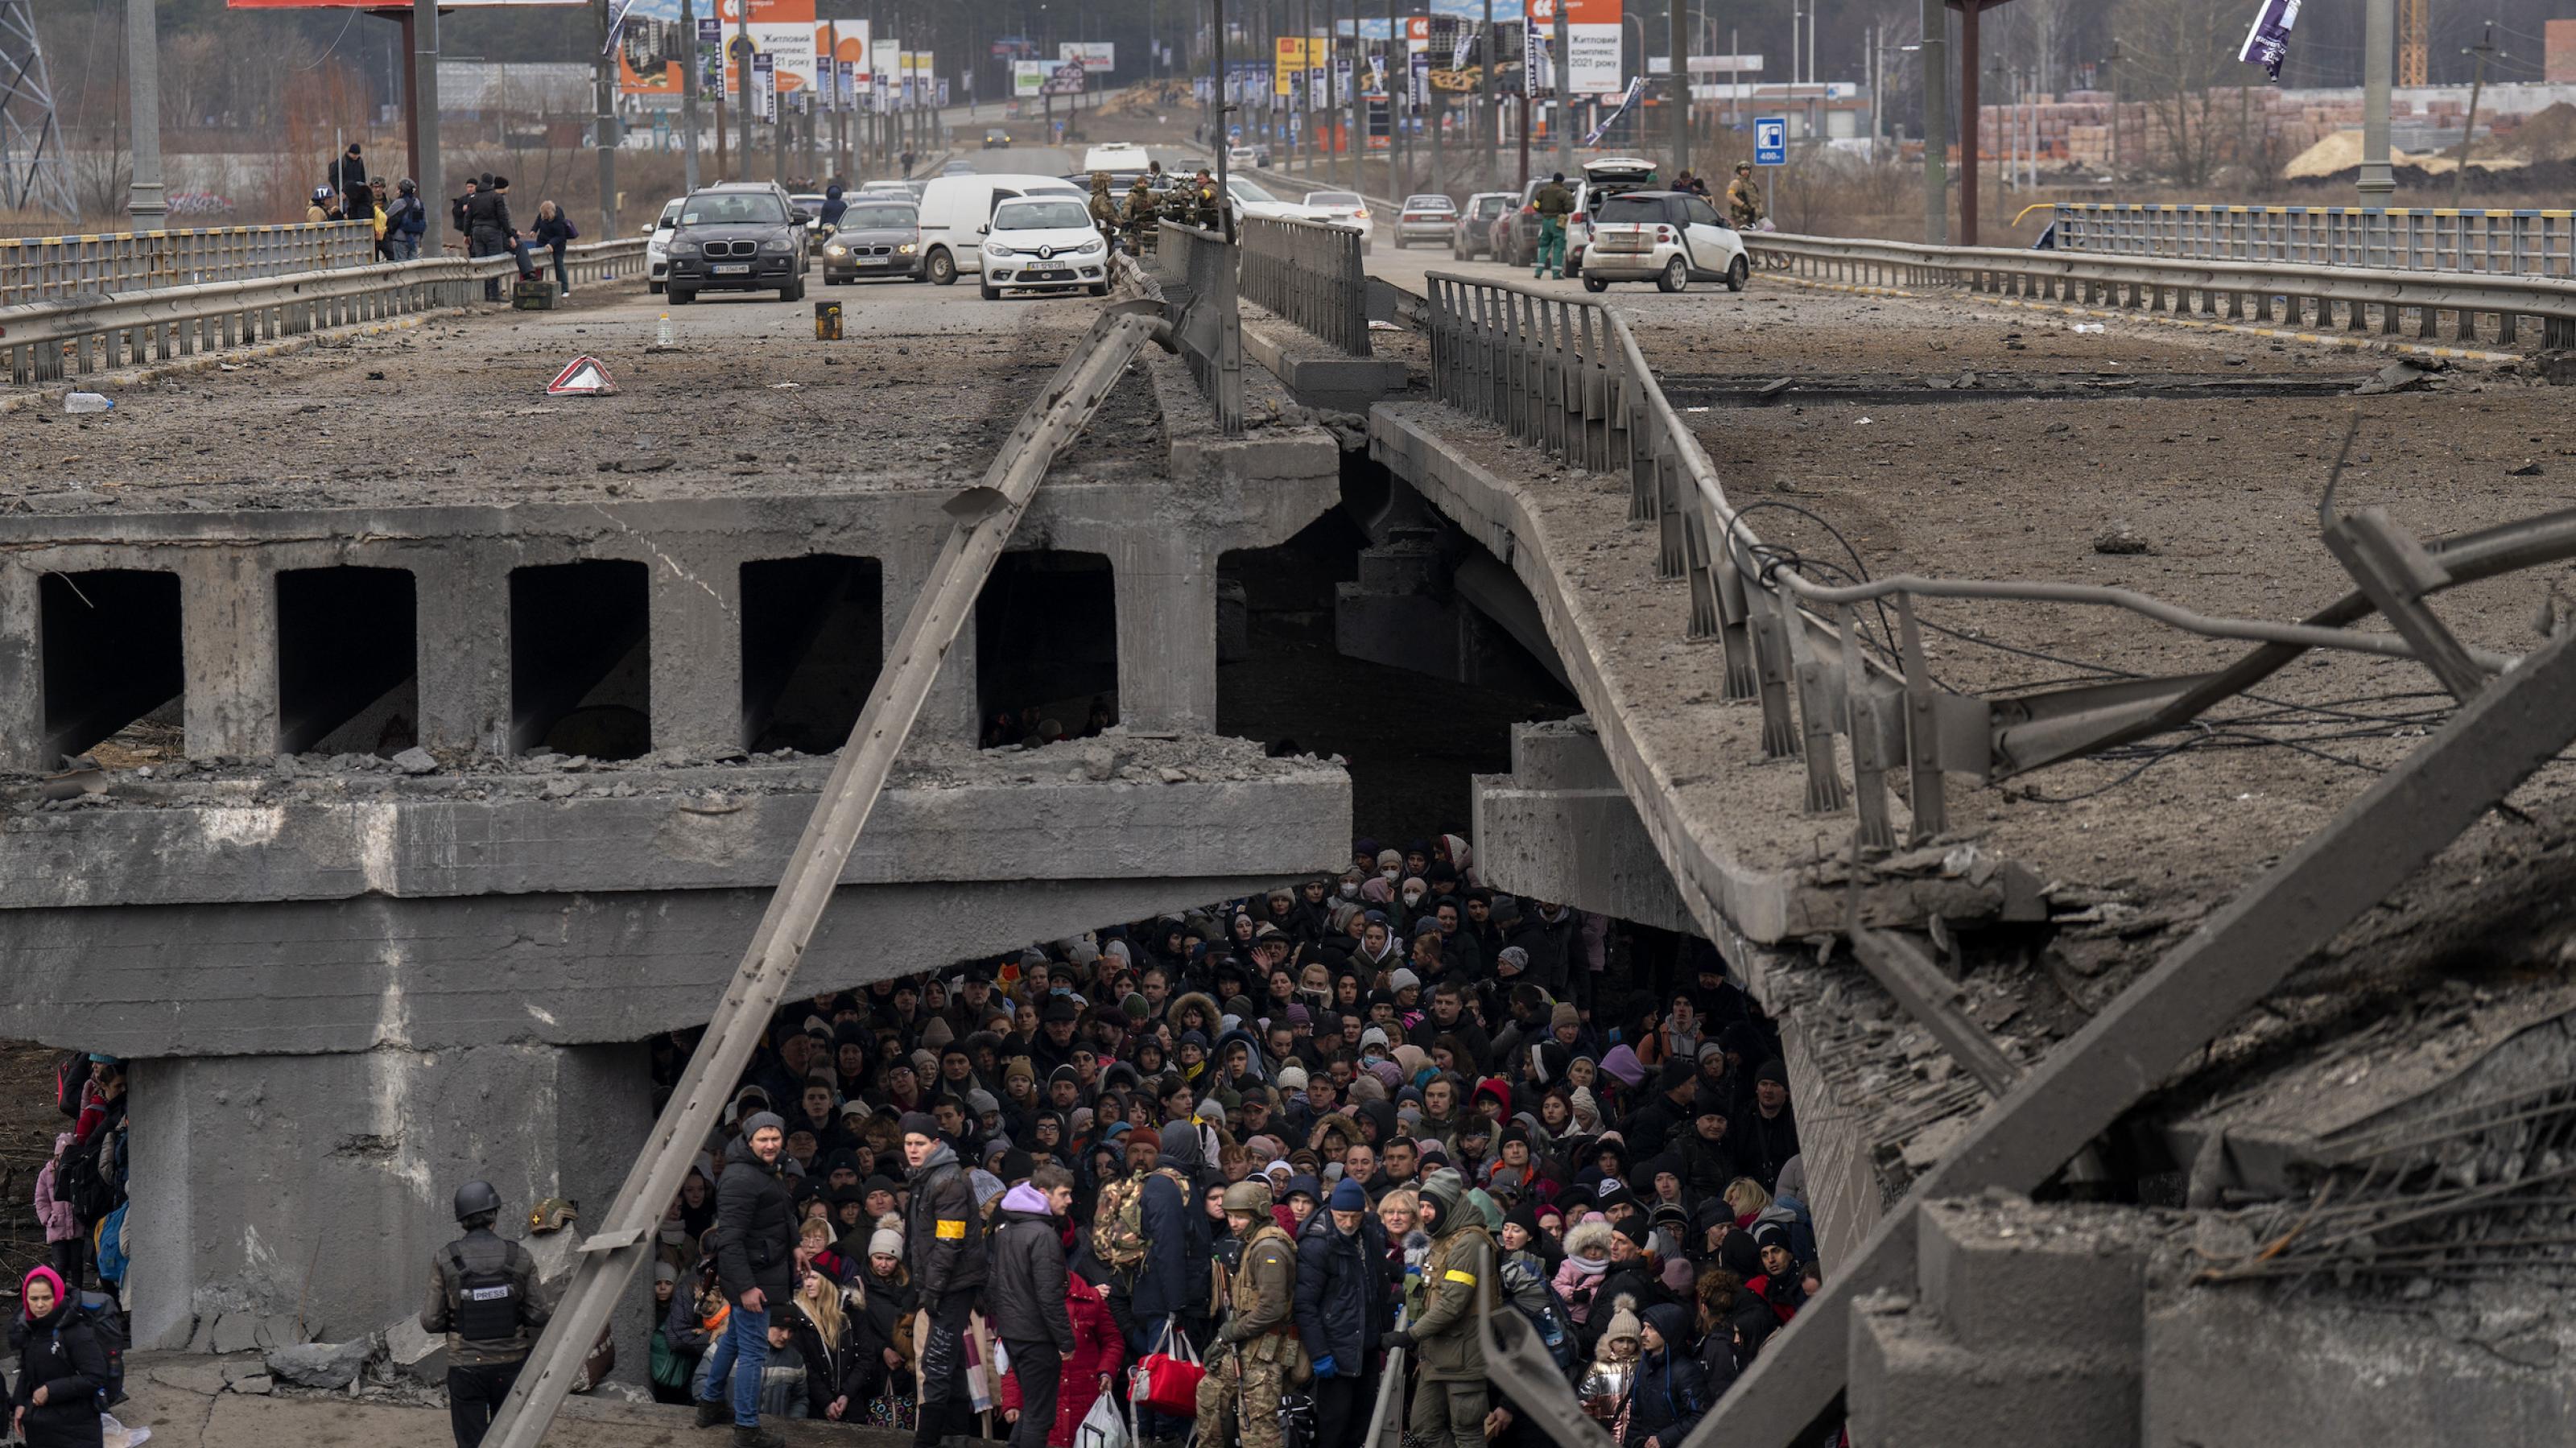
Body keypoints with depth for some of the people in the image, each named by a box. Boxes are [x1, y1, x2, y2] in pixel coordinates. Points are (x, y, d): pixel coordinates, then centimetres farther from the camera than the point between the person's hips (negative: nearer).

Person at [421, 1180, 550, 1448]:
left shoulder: (444, 1260, -9)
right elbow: (538, 1316, -4)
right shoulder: (519, 1257, -6)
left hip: (466, 1368, -1)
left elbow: (431, 1322, -8)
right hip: (510, 1365, 2)